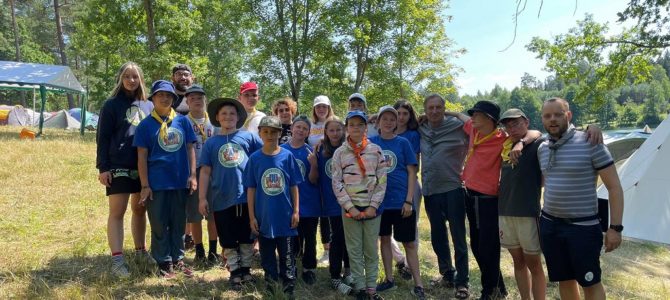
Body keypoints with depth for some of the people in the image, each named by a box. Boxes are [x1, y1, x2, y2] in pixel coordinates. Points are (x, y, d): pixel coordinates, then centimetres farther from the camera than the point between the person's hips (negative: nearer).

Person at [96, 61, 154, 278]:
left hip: (144, 166, 5)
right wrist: (102, 167, -11)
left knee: (140, 210, 14)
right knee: (117, 212, -2)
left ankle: (140, 251, 27)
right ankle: (117, 260, 0)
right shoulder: (112, 104, -1)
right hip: (119, 166, -4)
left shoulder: (148, 105, 12)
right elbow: (103, 137, -3)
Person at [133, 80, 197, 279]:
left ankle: (178, 259, 25)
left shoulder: (182, 121, 4)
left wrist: (192, 175, -1)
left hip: (180, 181, 2)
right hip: (157, 183, -2)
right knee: (159, 224, 7)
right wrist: (145, 185, -7)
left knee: (178, 223, 12)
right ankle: (164, 262, 19)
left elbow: (190, 149, 6)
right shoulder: (146, 125, -2)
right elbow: (142, 157, -3)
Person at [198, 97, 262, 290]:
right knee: (228, 239, 9)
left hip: (246, 196, 0)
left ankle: (246, 269, 26)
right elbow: (205, 171, 4)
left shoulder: (249, 137, 3)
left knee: (246, 237, 10)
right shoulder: (211, 143, 6)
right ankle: (235, 272, 22)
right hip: (222, 199, 1)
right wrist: (203, 197, 0)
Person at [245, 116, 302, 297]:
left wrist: (296, 211, -2)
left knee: (288, 257, 9)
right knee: (267, 258, 13)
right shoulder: (254, 158, -1)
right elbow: (251, 189, 2)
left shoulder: (287, 156, -2)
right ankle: (270, 289, 29)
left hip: (285, 217, -1)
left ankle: (289, 289, 22)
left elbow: (294, 186, 2)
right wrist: (252, 216, -1)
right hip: (264, 217, 1)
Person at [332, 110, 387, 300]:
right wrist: (350, 207, -10)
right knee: (354, 250, 5)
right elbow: (336, 184, -2)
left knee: (371, 250, 7)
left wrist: (373, 206, -8)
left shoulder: (376, 151, 2)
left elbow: (382, 181, 1)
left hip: (372, 208, 0)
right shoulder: (340, 152, 1)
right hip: (350, 208, 0)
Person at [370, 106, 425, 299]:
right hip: (380, 200, 2)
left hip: (401, 200, -2)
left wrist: (409, 200, -9)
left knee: (409, 242, 2)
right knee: (384, 239, 12)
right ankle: (389, 279, 25)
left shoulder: (403, 143, -2)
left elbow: (412, 173, -3)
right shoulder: (372, 143, 3)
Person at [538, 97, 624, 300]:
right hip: (549, 224, 5)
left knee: (590, 283, 6)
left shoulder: (590, 143, -11)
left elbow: (614, 187, -10)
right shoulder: (542, 149, 6)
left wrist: (615, 227, -12)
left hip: (583, 226, -5)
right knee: (564, 280, 16)